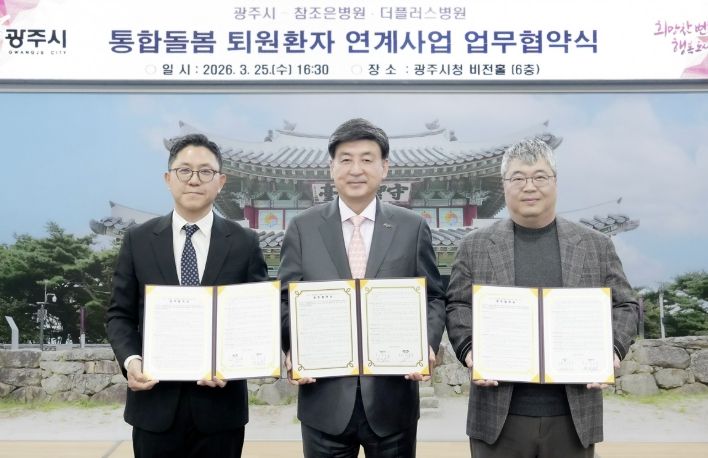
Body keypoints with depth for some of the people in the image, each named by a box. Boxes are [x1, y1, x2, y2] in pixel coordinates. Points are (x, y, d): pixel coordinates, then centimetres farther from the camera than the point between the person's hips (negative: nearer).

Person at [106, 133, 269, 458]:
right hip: (155, 404, 0)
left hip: (220, 403, 0)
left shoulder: (244, 243, 1)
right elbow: (120, 315, 6)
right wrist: (130, 360, -12)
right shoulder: (138, 240, 4)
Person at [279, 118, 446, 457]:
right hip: (324, 396, 0)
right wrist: (293, 349, -12)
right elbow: (286, 300, 4)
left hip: (393, 395, 0)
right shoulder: (303, 227, 3)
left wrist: (426, 344, -12)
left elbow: (433, 298, 6)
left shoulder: (412, 227, 3)